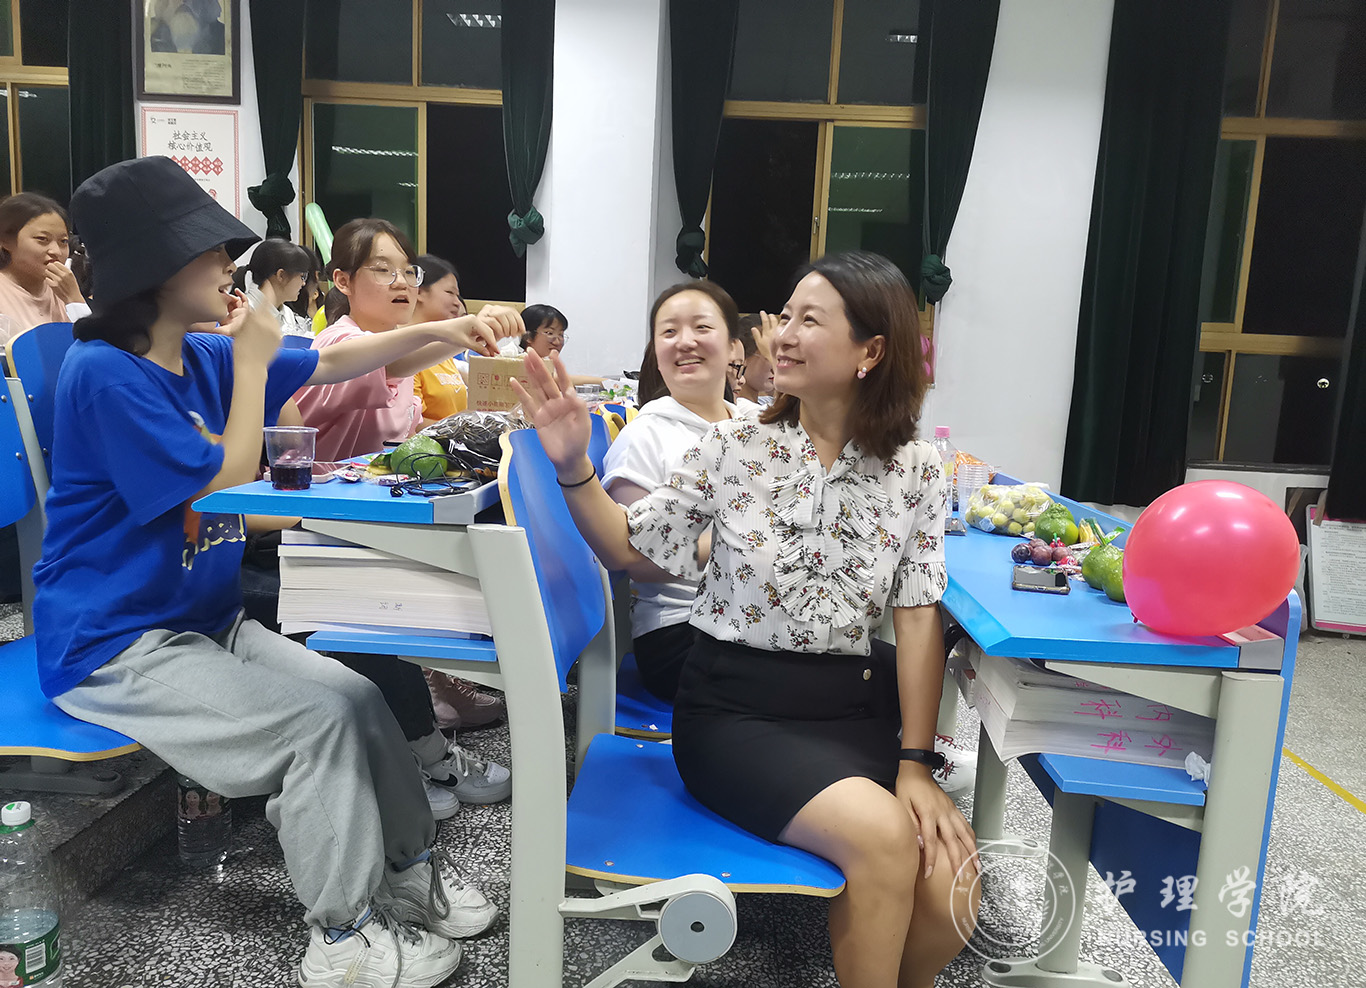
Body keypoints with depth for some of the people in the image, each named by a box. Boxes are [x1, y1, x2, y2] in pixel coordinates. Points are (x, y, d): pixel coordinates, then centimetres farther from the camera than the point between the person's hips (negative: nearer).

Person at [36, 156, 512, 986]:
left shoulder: (201, 354, 4)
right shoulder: (105, 373, -20)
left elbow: (331, 364, 12)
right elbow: (230, 481, -21)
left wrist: (436, 331, 4)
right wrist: (251, 362, -14)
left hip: (207, 620, 8)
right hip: (116, 649, -7)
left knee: (359, 697, -6)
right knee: (319, 720, -19)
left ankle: (411, 864, 11)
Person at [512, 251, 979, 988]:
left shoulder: (913, 469, 0)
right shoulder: (734, 447, -2)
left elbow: (918, 617, -1)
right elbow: (633, 549, 3)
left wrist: (916, 764, -5)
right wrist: (574, 469, -12)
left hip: (855, 707, 2)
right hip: (735, 709, -2)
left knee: (950, 896, -17)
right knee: (881, 835, -26)